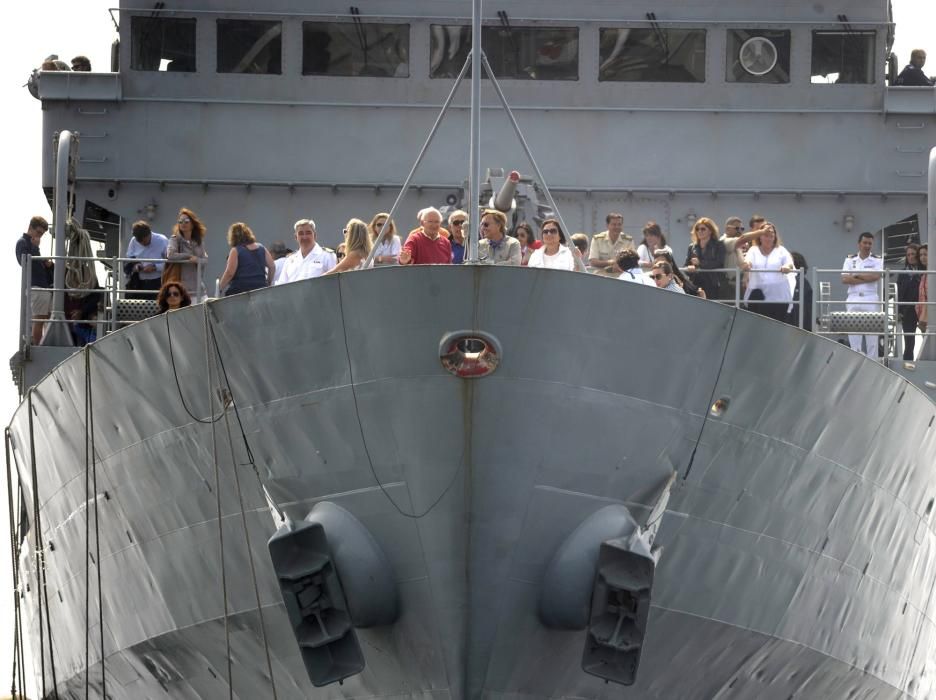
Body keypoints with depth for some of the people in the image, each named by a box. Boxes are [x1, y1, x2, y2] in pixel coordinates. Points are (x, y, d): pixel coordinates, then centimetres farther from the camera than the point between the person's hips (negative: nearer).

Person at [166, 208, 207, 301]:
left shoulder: (199, 241, 13)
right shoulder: (175, 239, -2)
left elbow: (205, 260, 10)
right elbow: (170, 255, -20)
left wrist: (196, 260, -12)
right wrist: (189, 256, -10)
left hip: (197, 285, 5)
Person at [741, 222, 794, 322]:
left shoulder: (781, 250, 11)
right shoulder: (754, 250, 12)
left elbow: (790, 264, -4)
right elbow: (748, 260, -7)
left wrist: (787, 266, -30)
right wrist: (746, 264, -34)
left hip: (779, 297, 0)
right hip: (757, 298, 0)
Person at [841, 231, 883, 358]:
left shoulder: (877, 260, 7)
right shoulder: (850, 260, 10)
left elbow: (876, 276, -11)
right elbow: (845, 279, -3)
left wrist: (856, 275, -5)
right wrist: (866, 279, -7)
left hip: (871, 301, -1)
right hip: (853, 300, 1)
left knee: (872, 337, -2)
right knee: (853, 334, 1)